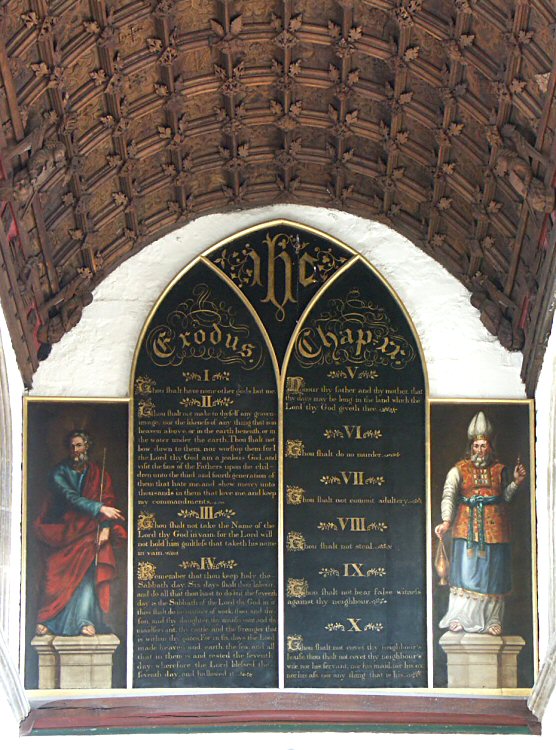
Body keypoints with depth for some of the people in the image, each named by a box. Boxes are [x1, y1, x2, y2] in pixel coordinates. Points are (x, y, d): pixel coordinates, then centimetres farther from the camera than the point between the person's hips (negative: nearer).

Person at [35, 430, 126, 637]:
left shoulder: (99, 474, 9)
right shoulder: (59, 473, 1)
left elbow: (108, 502, 3)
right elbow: (71, 498, -14)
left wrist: (106, 527, -15)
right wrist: (99, 509, -25)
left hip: (89, 533, 1)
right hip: (63, 532, -1)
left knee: (89, 571, -18)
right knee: (55, 574, -12)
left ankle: (85, 621, -20)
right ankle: (46, 621, -8)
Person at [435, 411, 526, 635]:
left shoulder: (499, 470, 12)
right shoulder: (459, 470, 4)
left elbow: (506, 496, 15)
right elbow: (448, 495, -8)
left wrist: (516, 482, -2)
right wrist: (446, 521, -23)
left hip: (495, 528, 2)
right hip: (467, 527, -2)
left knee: (493, 573, 1)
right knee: (465, 570, -7)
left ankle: (491, 620, 7)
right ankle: (459, 618, 0)